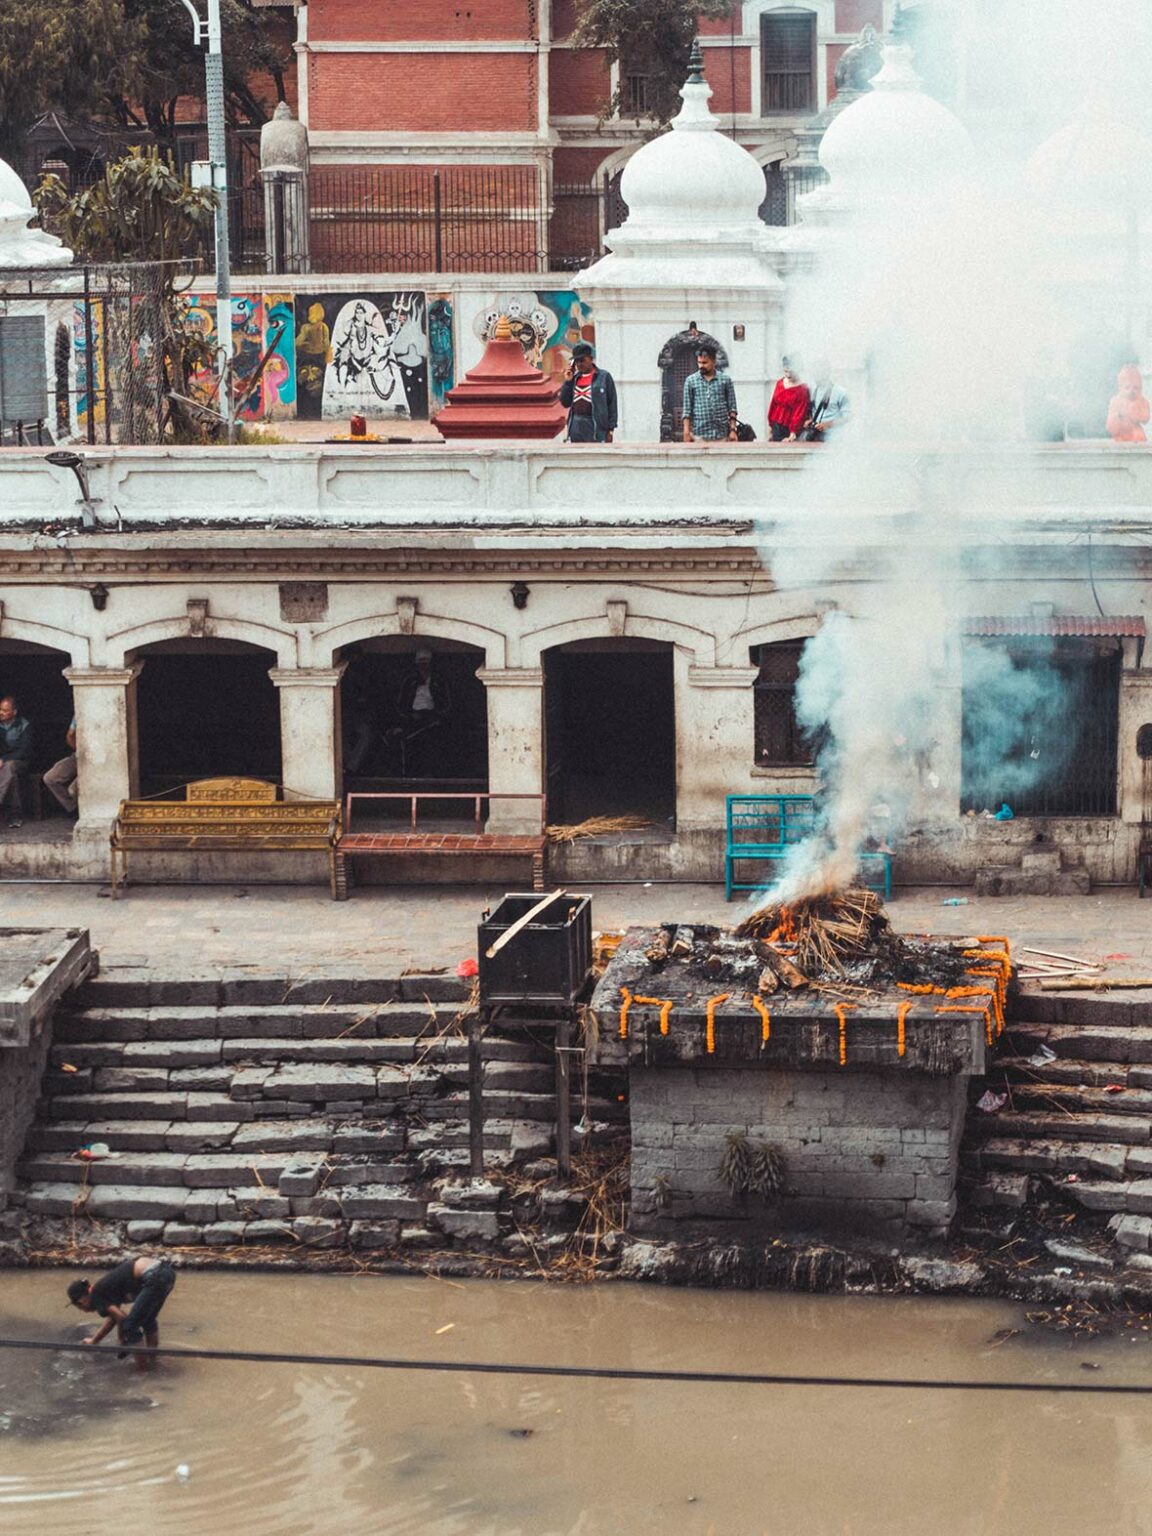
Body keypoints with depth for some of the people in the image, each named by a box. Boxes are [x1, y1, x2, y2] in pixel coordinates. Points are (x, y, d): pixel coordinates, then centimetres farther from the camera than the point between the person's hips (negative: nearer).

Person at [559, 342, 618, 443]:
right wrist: (567, 382, 0)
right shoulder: (574, 378, 13)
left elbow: (612, 404, -2)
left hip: (595, 425, -5)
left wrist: (610, 430, -7)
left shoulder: (604, 376, -1)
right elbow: (565, 403, 10)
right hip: (576, 425, 5)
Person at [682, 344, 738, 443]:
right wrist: (686, 432, -3)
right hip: (699, 435, -1)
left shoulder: (725, 380, 6)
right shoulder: (690, 381, 6)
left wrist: (733, 429, -2)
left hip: (721, 435, 1)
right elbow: (687, 410, 5)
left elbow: (732, 408, 6)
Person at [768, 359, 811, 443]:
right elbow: (773, 405, 12)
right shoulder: (780, 383, 4)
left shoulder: (802, 389, -14)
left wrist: (793, 433, -24)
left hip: (789, 428, -6)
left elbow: (800, 413, -18)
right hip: (777, 426, 6)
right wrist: (770, 424, 14)